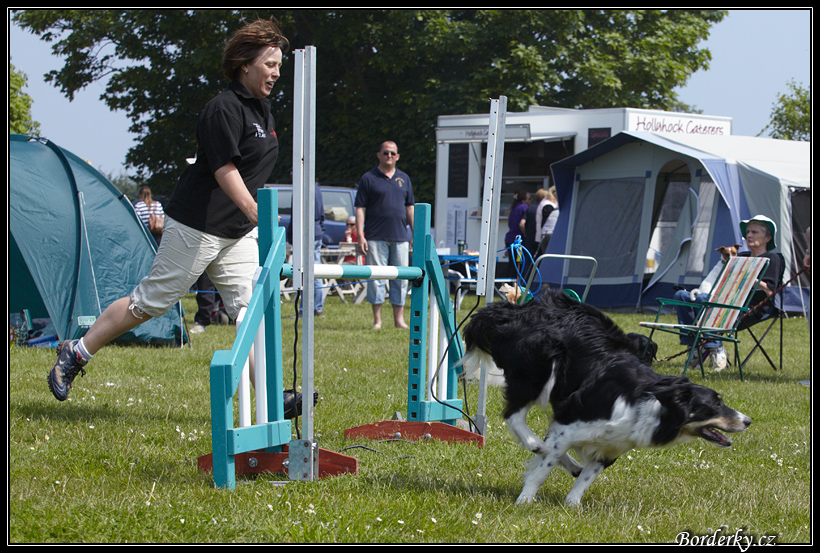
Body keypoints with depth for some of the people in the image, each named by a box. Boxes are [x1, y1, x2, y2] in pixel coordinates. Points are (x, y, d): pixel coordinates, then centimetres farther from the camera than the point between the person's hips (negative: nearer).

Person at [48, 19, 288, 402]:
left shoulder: (262, 110, 13)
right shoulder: (223, 108, -16)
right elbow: (225, 171, -23)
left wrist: (258, 219, 24)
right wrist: (257, 214, -30)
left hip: (238, 233, 8)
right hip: (197, 225, -8)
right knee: (151, 300, -1)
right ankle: (76, 354, 11)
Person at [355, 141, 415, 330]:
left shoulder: (404, 179, 14)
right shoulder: (368, 178, 2)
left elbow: (410, 207, 18)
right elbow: (360, 209, -1)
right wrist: (360, 236, -9)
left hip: (400, 237, 4)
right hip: (376, 237, -3)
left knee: (401, 278, 3)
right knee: (376, 278, -2)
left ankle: (399, 318, 9)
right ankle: (377, 319, 4)